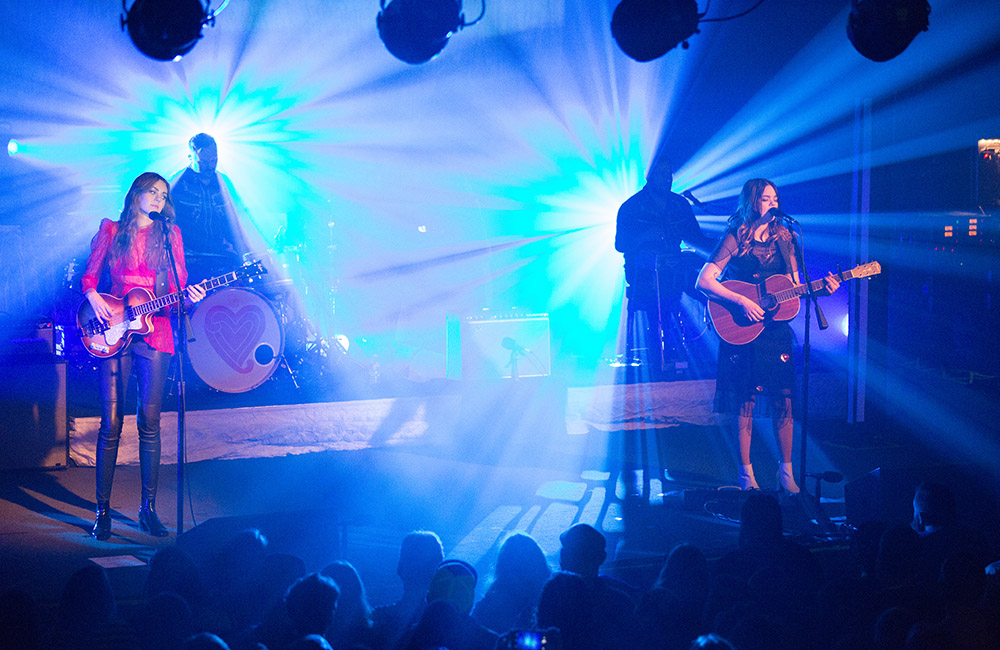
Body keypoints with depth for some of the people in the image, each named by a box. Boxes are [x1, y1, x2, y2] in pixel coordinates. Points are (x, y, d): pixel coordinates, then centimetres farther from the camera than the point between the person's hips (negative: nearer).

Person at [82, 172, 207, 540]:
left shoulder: (170, 235, 11)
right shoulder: (111, 231, 9)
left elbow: (178, 286, 8)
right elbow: (89, 275, 9)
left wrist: (189, 295, -13)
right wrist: (93, 296, -11)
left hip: (155, 334, 1)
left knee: (149, 423, -1)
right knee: (111, 423, -4)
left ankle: (148, 509, 6)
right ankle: (103, 510, 2)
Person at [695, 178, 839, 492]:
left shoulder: (784, 239, 7)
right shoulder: (736, 238, -6)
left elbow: (795, 287, 12)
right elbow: (704, 281, -13)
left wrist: (822, 288, -7)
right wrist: (742, 301, -20)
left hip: (775, 328, 3)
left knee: (783, 400, 0)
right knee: (745, 401, -1)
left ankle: (786, 472, 8)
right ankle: (746, 474, 7)